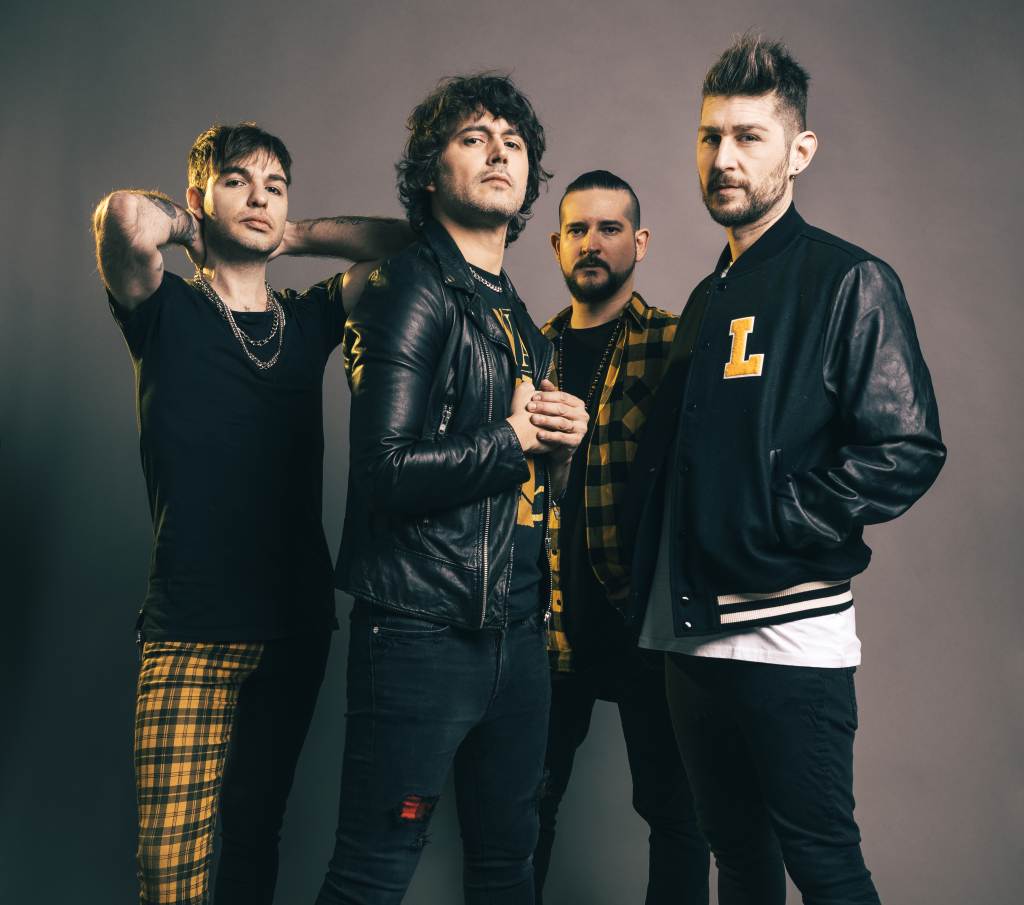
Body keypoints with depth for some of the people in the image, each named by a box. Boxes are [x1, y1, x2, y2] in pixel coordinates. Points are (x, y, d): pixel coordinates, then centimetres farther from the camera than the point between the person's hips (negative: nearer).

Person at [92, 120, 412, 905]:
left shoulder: (310, 321, 12)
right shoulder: (166, 311, 1)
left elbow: (411, 242, 10)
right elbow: (127, 219, -20)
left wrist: (290, 238, 10)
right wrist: (189, 226, 1)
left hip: (298, 624, 4)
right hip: (191, 631, -4)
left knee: (254, 834, 14)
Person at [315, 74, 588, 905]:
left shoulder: (521, 320, 17)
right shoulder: (413, 292, -8)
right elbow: (389, 472, -20)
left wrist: (564, 439, 2)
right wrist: (514, 440, -9)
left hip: (517, 633, 8)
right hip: (424, 628, -8)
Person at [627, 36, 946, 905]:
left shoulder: (849, 281, -5)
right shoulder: (708, 298, 17)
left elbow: (907, 450, -14)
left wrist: (768, 527, -16)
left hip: (789, 632, -7)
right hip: (691, 630, 7)